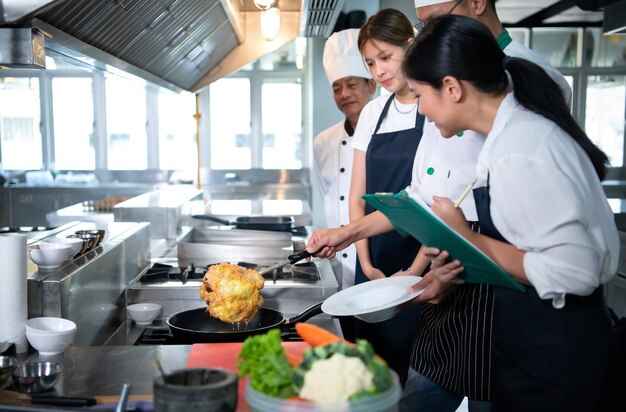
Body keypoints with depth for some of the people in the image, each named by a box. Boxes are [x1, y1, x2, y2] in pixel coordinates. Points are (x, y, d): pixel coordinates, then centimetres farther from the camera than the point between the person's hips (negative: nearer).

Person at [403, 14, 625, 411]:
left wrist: (467, 238, -19)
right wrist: (461, 263, -1)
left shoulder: (520, 154, -25)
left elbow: (572, 272, -27)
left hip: (552, 361, -8)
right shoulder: (516, 129, 3)